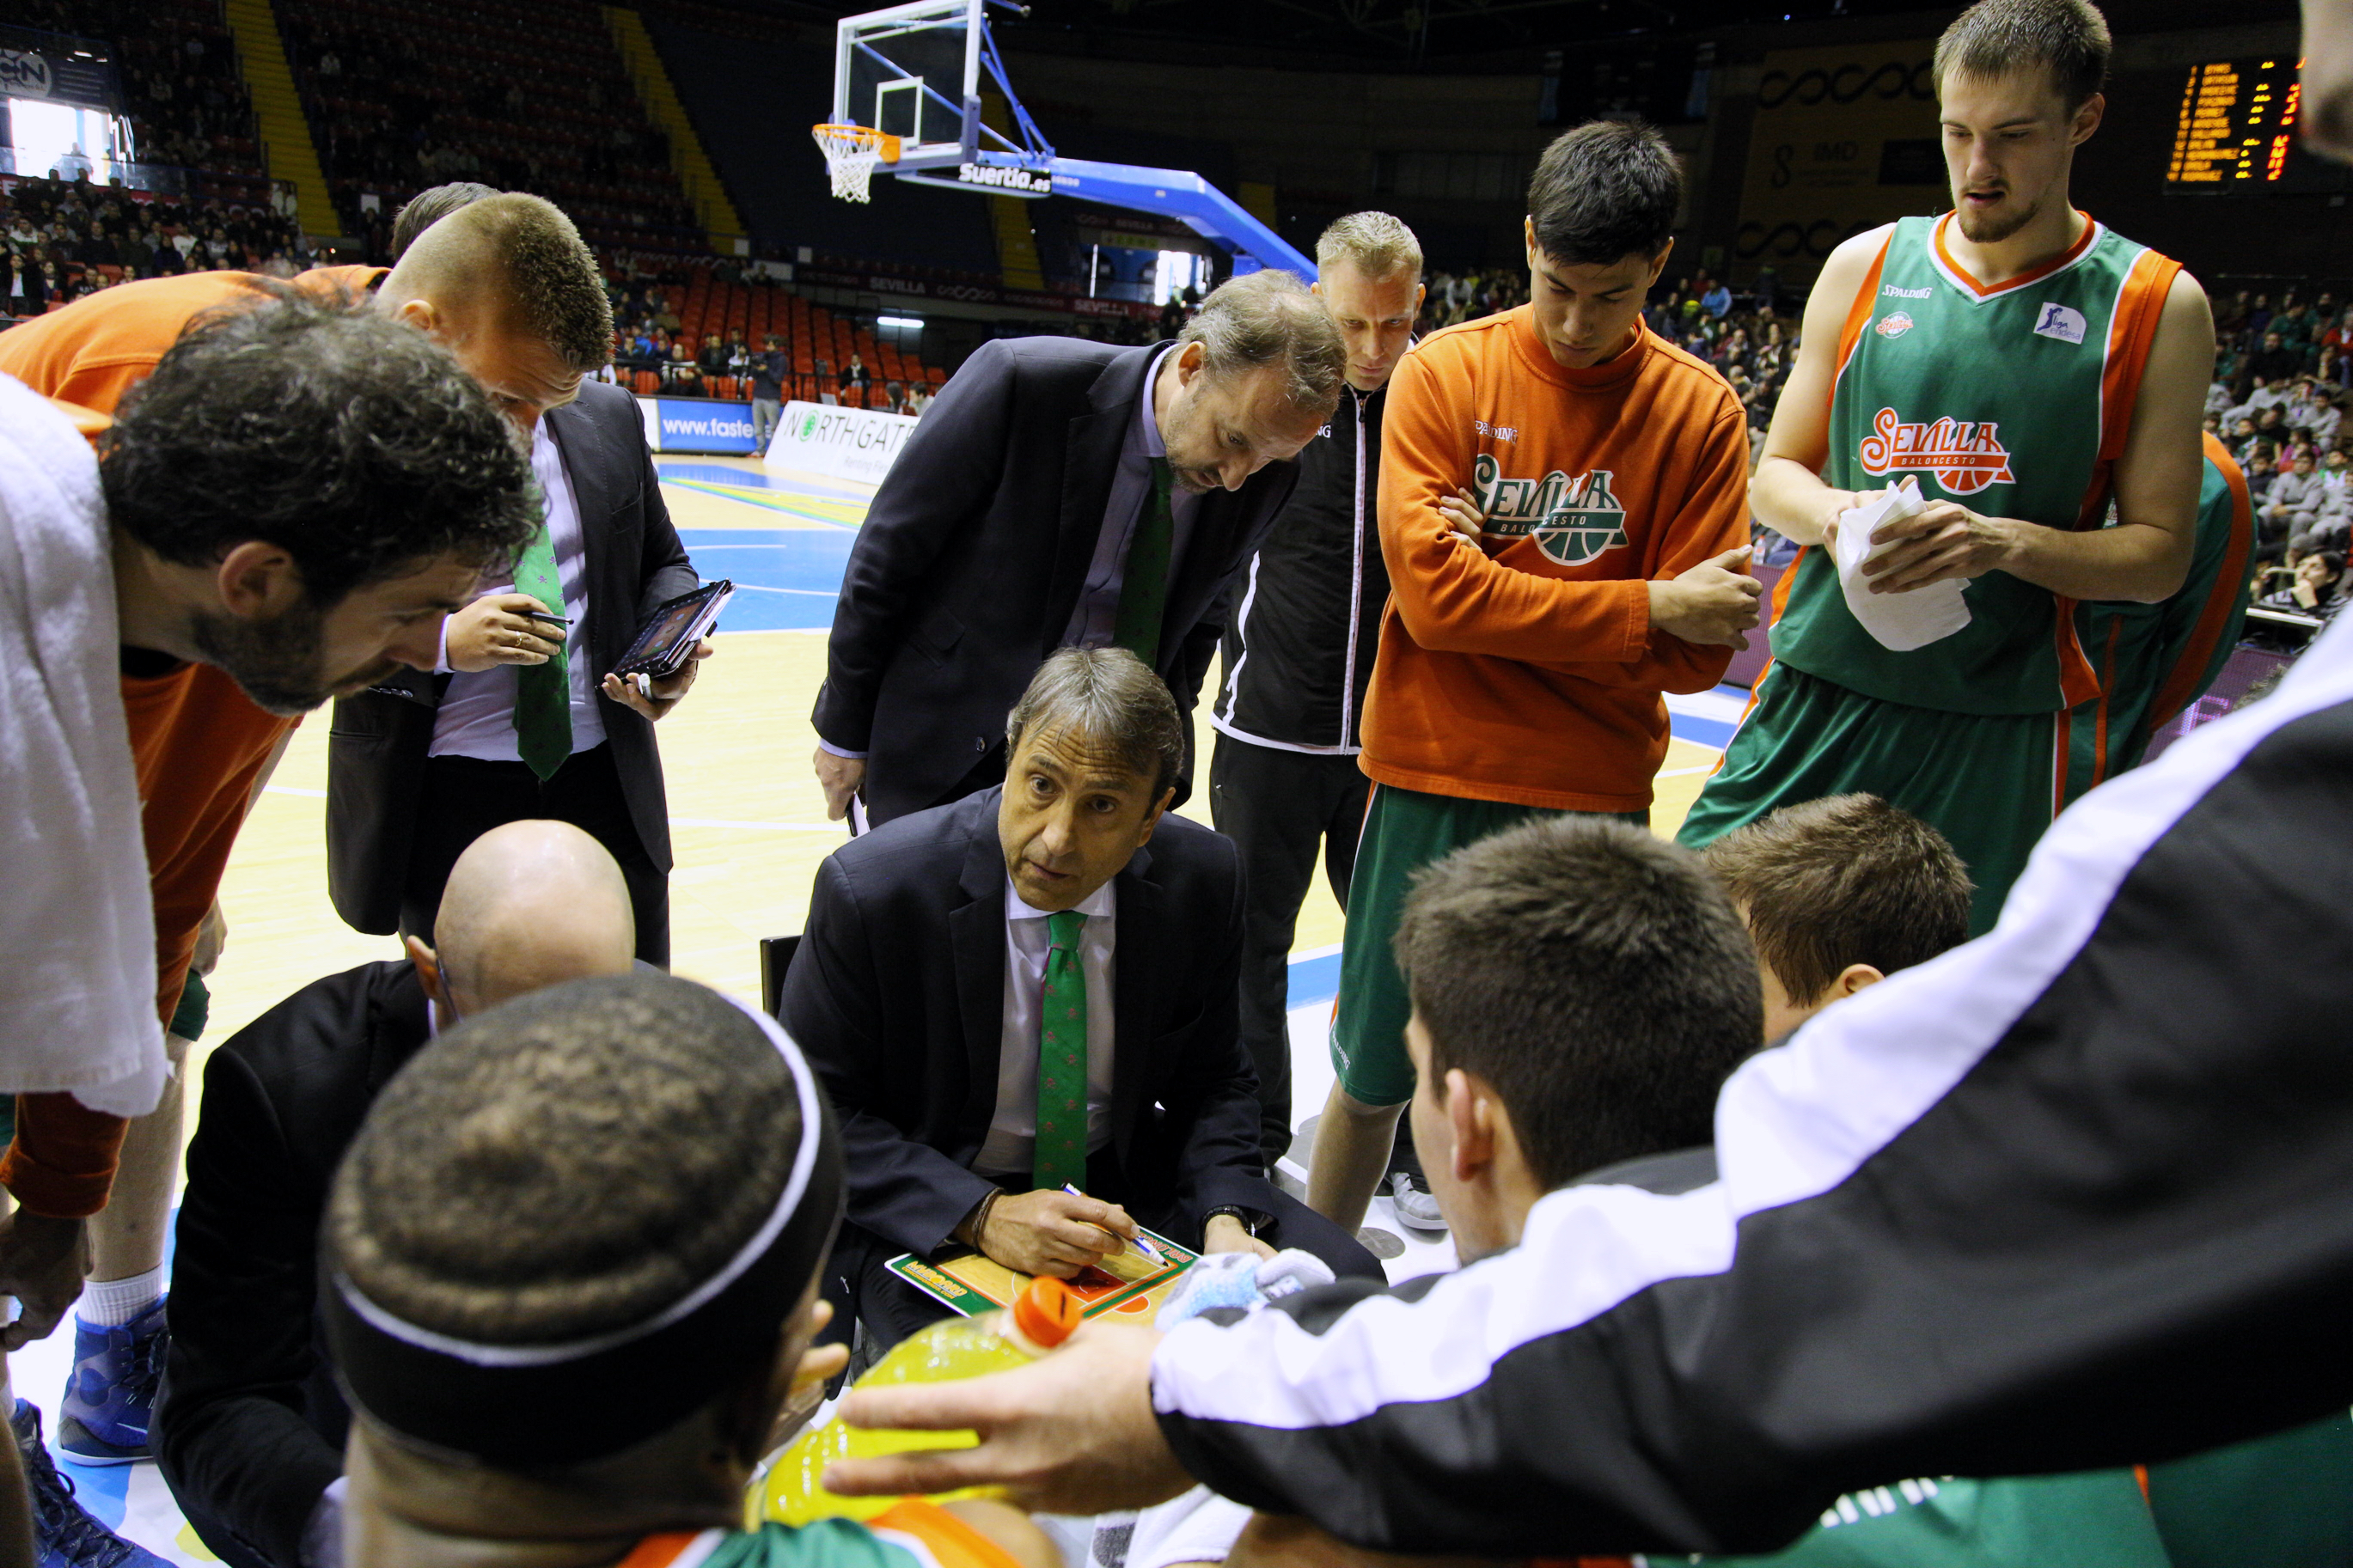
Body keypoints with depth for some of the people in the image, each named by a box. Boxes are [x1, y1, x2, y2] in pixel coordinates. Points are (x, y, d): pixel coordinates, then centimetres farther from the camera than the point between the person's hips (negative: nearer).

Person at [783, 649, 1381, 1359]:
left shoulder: (1203, 879, -9)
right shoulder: (868, 890, -20)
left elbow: (1211, 1081, 3)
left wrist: (1224, 1219, -16)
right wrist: (982, 1215, -25)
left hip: (1123, 1182, 5)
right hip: (929, 1213, -4)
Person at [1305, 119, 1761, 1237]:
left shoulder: (1699, 412, 1)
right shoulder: (1445, 372, -1)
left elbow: (1697, 654, -5)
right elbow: (1434, 595, -12)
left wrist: (1502, 580, -14)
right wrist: (1644, 607, -13)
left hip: (1595, 802, 1)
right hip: (1433, 781, 0)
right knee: (1373, 1079, 11)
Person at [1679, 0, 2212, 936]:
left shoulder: (2156, 306, 1)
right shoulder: (1865, 266, 7)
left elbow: (2161, 556, 0)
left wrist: (2008, 543, -19)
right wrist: (1833, 515, -10)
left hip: (1996, 731, -2)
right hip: (1816, 691, 2)